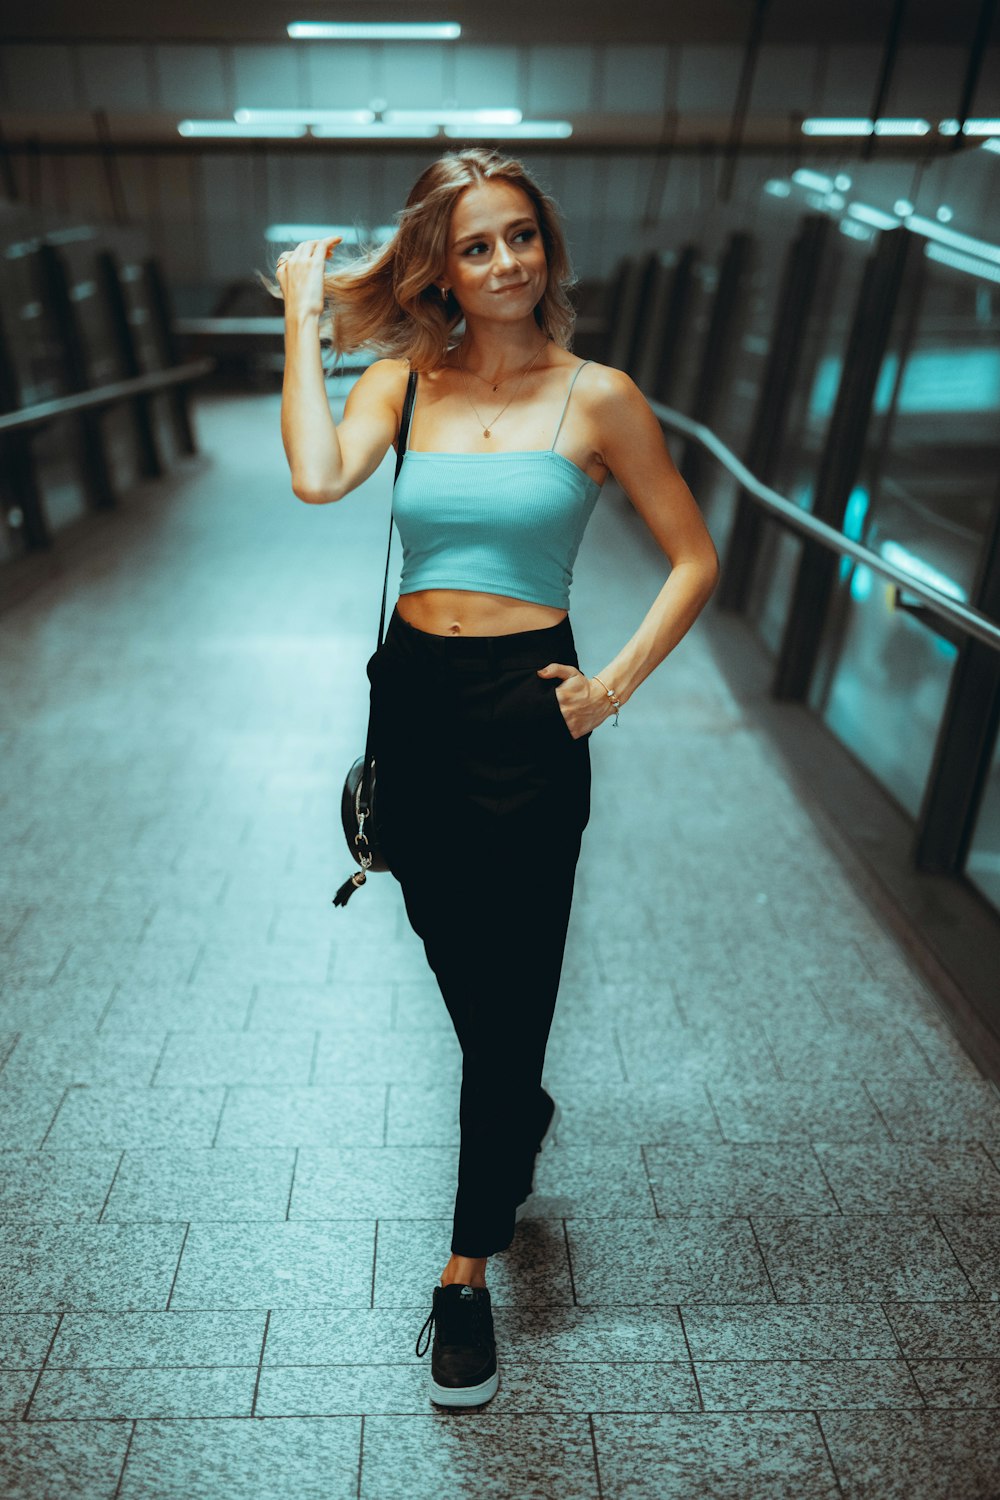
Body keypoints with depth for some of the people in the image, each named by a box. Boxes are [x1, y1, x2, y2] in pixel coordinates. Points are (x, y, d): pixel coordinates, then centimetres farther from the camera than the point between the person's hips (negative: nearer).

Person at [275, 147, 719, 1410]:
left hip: (525, 710, -3)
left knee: (508, 994, 4)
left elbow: (694, 561, 0)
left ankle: (468, 1270, 22)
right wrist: (303, 314, -8)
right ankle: (523, 1113, 51)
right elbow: (319, 476, -16)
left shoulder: (596, 397, -3)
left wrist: (612, 685, -8)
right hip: (411, 695, 4)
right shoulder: (404, 381, 4)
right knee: (457, 967, 19)